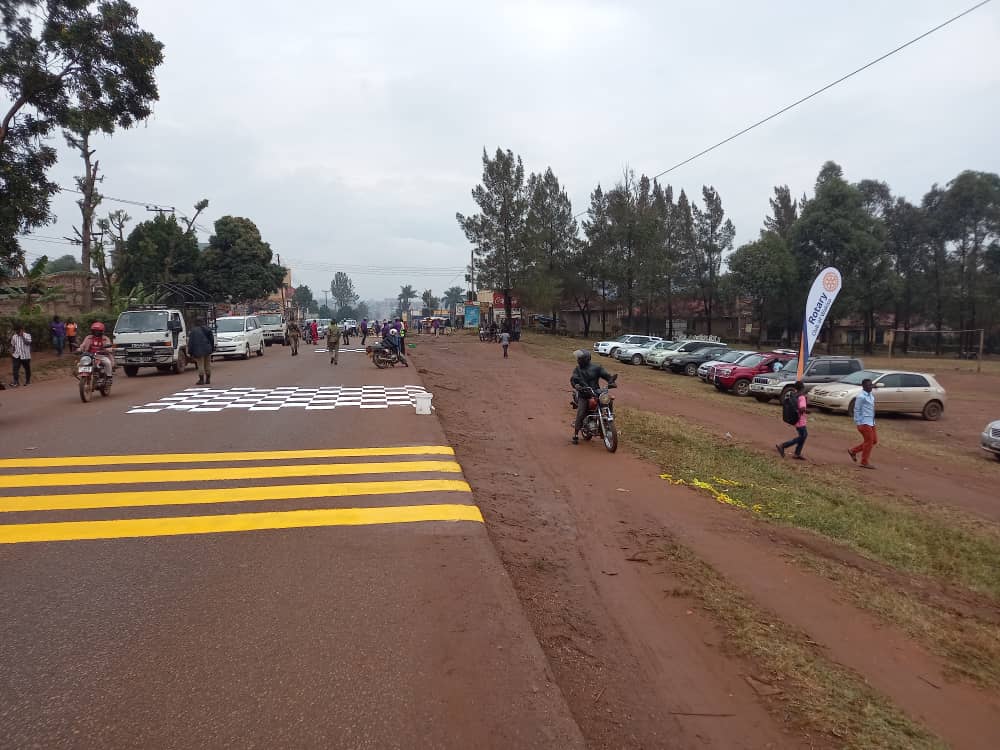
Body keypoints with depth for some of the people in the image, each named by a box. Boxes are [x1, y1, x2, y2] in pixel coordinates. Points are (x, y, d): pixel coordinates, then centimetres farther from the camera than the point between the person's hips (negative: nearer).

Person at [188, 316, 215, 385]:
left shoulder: (194, 331, -11)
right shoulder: (208, 329, 7)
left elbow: (190, 342, -9)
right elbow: (212, 340, 16)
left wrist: (190, 352, -3)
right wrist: (212, 349, 25)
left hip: (199, 351, -6)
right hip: (208, 350, 6)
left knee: (200, 365, -3)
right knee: (208, 365, 12)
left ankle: (201, 380, -3)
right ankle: (208, 379, 17)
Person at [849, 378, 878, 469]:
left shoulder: (871, 395, 11)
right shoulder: (861, 396, -15)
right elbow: (857, 410, -14)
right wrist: (859, 423, -15)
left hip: (871, 422, 9)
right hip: (864, 422, -9)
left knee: (874, 441, 13)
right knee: (869, 441, -4)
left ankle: (853, 451, 23)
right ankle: (864, 463, 8)